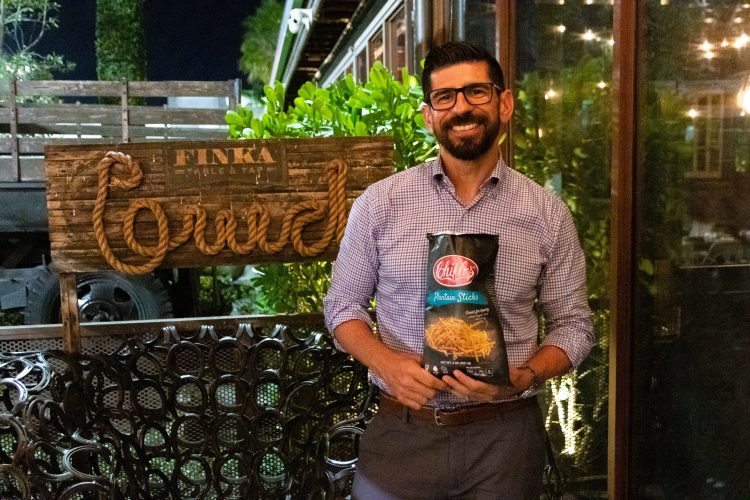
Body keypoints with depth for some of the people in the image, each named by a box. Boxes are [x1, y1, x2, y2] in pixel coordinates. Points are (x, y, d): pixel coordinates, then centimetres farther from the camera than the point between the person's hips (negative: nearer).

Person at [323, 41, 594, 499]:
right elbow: (343, 304, 4)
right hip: (403, 433, 0)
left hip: (506, 436, 1)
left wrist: (524, 377, -15)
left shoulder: (547, 213, -2)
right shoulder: (379, 203, -3)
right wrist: (386, 363, -14)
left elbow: (574, 325, 4)